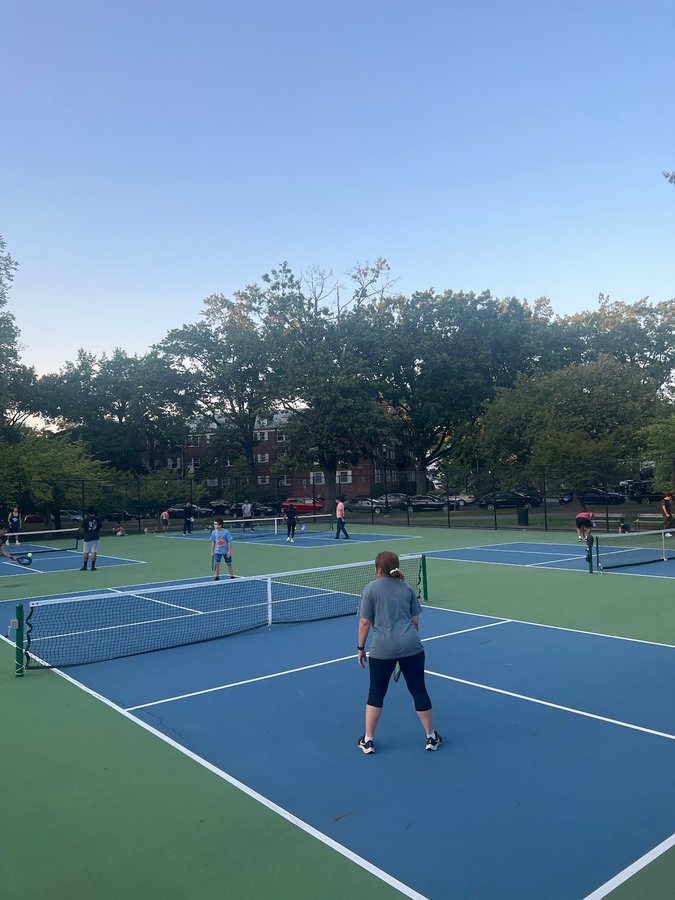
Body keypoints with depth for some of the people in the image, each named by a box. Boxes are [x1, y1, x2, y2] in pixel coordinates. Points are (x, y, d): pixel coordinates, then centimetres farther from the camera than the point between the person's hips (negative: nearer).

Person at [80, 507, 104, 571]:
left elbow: (83, 529, -2)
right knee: (94, 552, 1)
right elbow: (100, 528, 4)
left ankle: (84, 566, 14)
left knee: (86, 552, 8)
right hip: (95, 537, 1)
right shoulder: (98, 519, -2)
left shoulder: (85, 519, -7)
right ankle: (93, 566, 1)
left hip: (87, 537, -1)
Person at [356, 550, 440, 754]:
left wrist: (360, 648, 5)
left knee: (376, 693, 13)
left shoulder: (371, 588, -1)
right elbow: (415, 620, 12)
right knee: (419, 691, 13)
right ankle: (431, 737, 25)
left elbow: (365, 622, -4)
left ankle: (367, 740, 20)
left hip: (383, 649, -2)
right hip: (411, 645, 3)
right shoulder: (407, 588, 10)